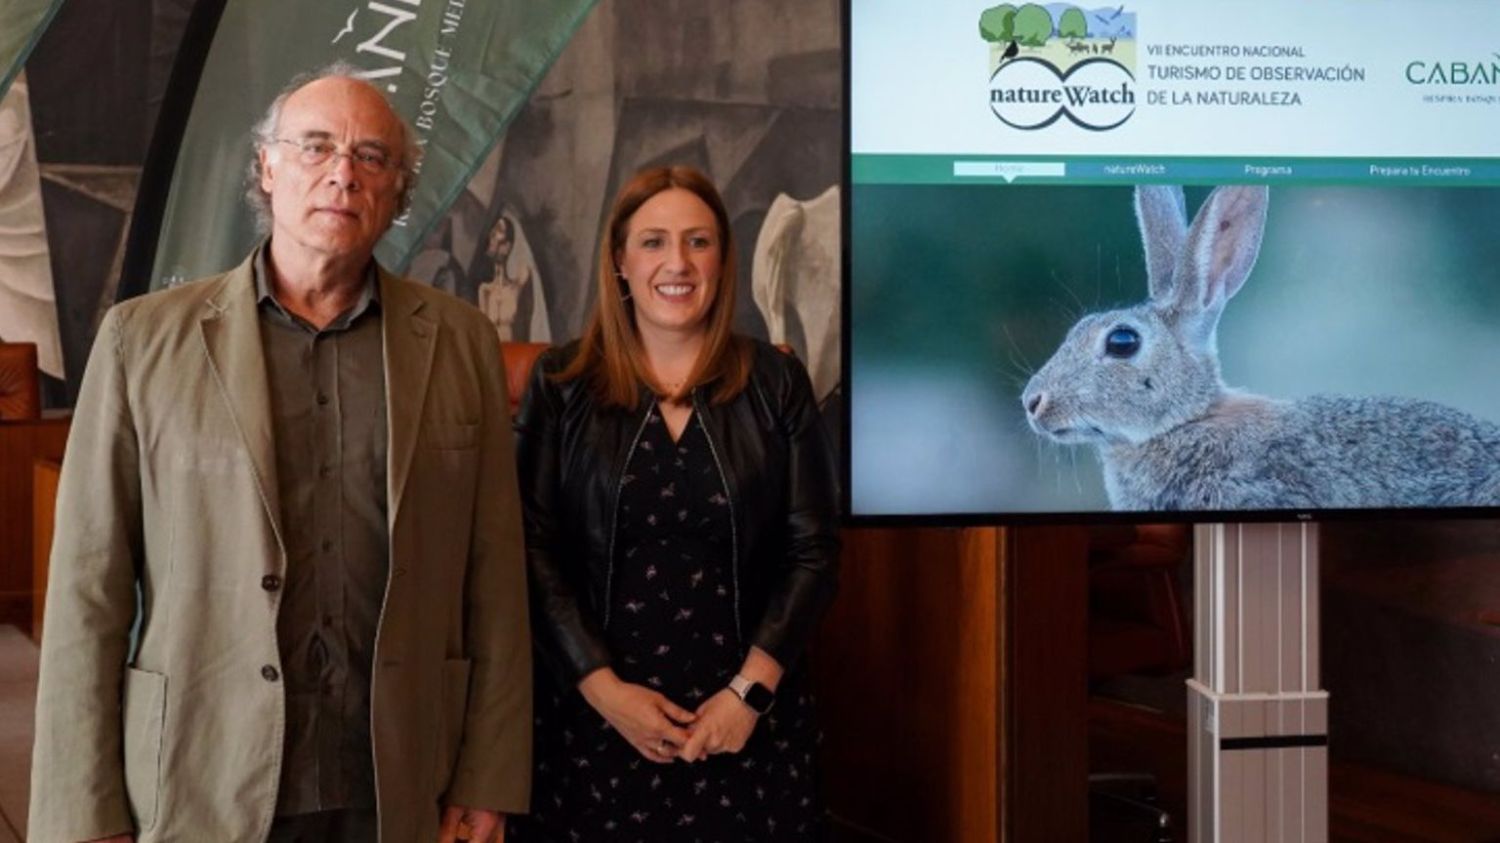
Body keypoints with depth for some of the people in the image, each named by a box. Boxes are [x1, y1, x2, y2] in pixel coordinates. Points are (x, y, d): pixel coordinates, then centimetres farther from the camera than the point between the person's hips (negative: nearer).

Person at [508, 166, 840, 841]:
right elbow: (531, 548, -3)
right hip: (591, 711, 0)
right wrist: (602, 685, -11)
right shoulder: (561, 384, 0)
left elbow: (813, 548, 0)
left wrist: (751, 689, -9)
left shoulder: (777, 384, 2)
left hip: (746, 714, 1)